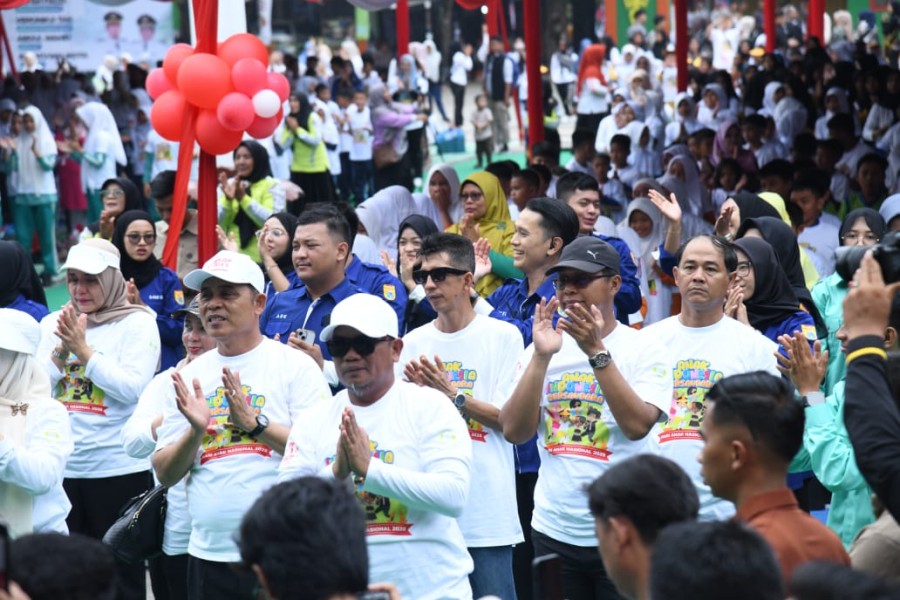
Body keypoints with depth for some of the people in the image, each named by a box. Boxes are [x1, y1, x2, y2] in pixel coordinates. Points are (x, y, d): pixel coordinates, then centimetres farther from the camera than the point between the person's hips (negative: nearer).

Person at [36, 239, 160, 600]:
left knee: (121, 571, 3)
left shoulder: (137, 323, -4)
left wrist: (83, 351, -16)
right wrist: (61, 349, -12)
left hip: (119, 470, -4)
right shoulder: (53, 324, 9)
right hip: (62, 468, 4)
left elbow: (132, 388, -15)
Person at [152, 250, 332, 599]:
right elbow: (165, 474, 7)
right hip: (208, 554, 4)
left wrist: (254, 423, -20)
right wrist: (196, 431, -11)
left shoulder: (295, 366, -2)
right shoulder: (189, 377, 10)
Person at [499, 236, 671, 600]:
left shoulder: (643, 350, -4)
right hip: (553, 532, 3)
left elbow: (638, 425, -19)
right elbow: (514, 431, -5)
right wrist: (542, 356, -15)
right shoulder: (541, 350, 5)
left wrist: (596, 351, -21)